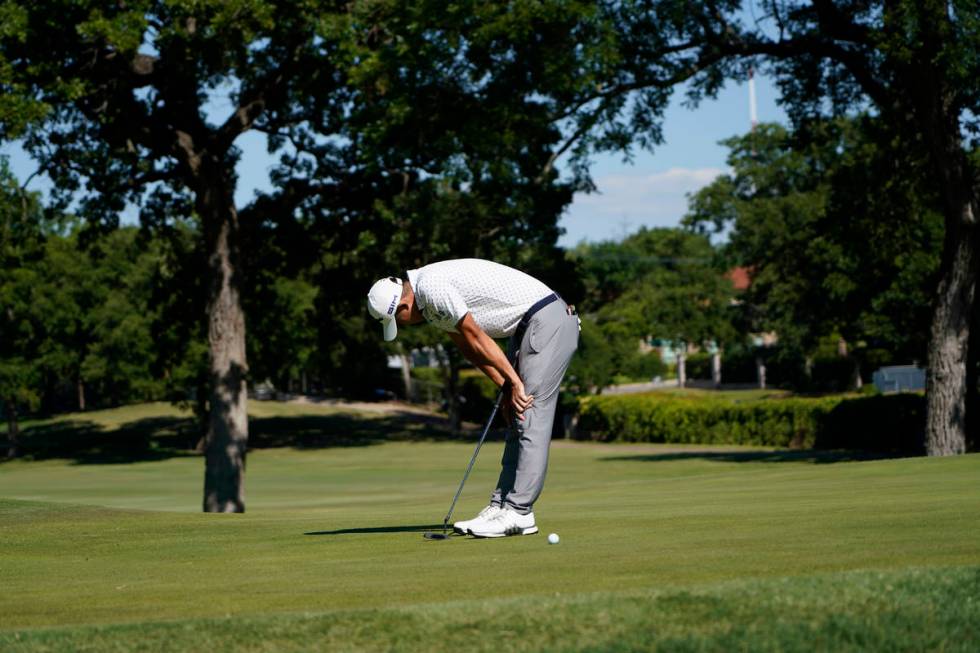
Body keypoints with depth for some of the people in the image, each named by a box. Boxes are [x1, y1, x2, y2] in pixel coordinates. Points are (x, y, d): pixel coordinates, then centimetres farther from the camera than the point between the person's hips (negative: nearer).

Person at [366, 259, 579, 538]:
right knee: (516, 425, 8)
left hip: (548, 320, -11)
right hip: (528, 326, 11)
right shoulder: (428, 302, 12)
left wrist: (513, 382, -10)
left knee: (530, 420, -13)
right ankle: (500, 506, 9)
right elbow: (469, 348, 14)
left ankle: (519, 513, -15)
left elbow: (477, 340, -16)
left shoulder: (432, 288, -20)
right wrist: (506, 387, 6)